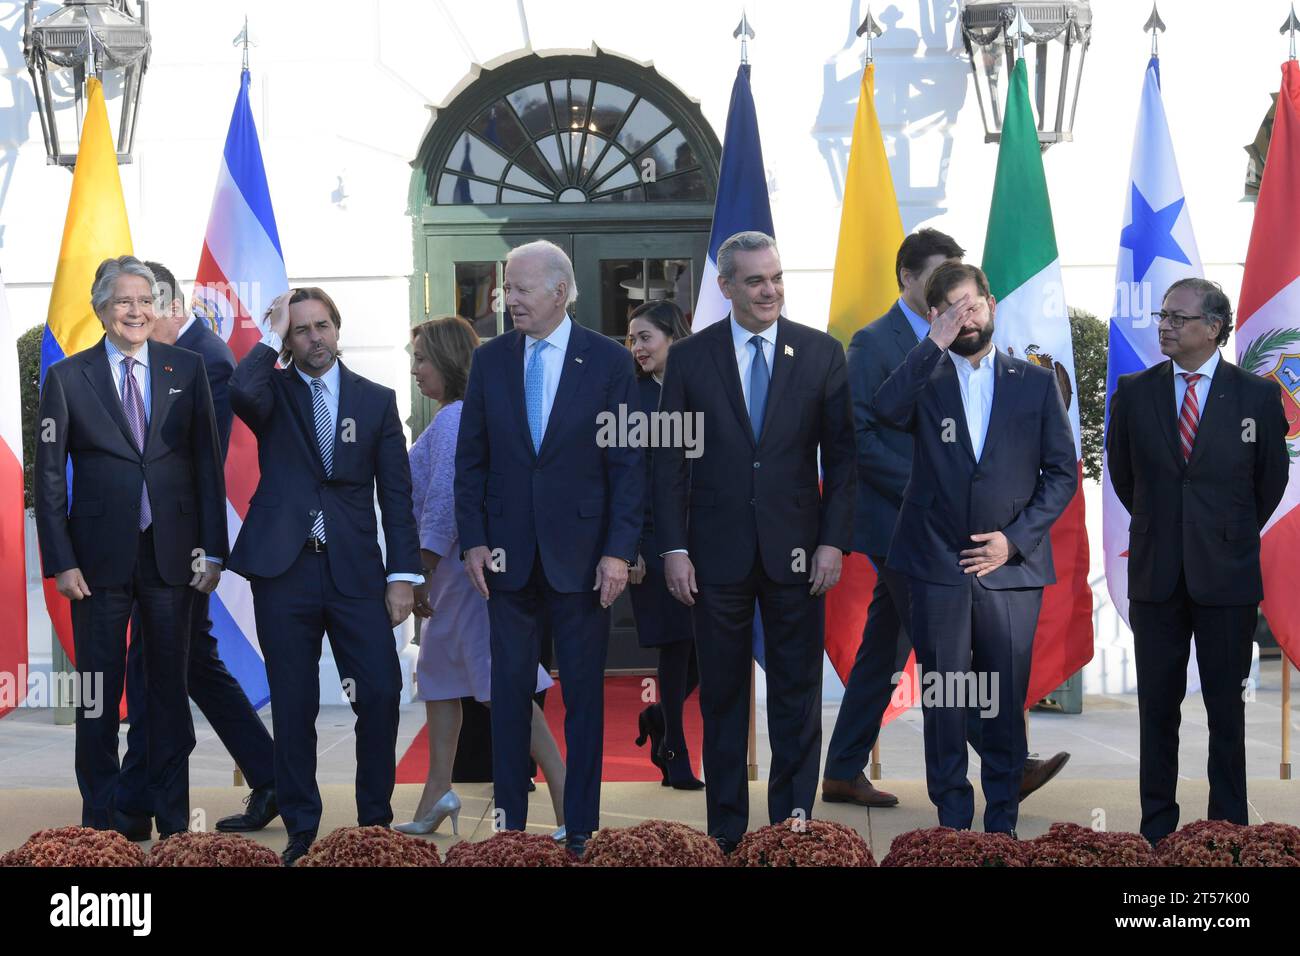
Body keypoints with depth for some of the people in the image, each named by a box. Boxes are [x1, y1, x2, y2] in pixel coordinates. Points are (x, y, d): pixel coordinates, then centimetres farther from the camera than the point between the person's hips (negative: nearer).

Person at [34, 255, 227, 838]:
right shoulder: (67, 378, 1)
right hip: (100, 560, -1)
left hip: (172, 557, 1)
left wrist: (212, 549, -1)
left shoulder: (186, 369, 5)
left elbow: (208, 462, 5)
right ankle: (102, 820, 17)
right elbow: (50, 477, 1)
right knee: (99, 692, 5)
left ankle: (173, 822, 19)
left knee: (169, 687, 9)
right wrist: (62, 562, -5)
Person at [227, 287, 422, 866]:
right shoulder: (274, 392, 6)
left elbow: (396, 493, 7)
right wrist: (271, 337, -8)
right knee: (293, 706, 5)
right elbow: (241, 392, -21)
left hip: (355, 570, 1)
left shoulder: (376, 400, 9)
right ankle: (301, 830, 16)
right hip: (284, 570, -1)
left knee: (381, 693, -6)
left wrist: (404, 573, -1)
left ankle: (375, 820, 11)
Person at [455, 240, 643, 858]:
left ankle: (580, 826, 15)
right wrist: (472, 540, 0)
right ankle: (509, 823, 14)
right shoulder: (489, 360, 5)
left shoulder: (608, 361, -3)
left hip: (581, 553, -2)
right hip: (509, 553, 2)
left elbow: (627, 463, -3)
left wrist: (620, 550, -9)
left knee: (583, 694, 6)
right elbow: (471, 458, 7)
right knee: (509, 690, 6)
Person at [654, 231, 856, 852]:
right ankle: (726, 830, 17)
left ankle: (793, 823, 16)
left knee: (797, 695, 6)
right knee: (722, 696, 8)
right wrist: (674, 549, -4)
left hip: (795, 549, 0)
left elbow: (841, 455, 3)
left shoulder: (822, 353, 3)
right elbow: (670, 462, 2)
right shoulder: (689, 358, 2)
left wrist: (834, 541, -5)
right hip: (718, 553, 0)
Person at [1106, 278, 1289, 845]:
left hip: (1227, 575, -2)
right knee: (1157, 704, 7)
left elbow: (1271, 479, 8)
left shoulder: (1257, 395, -3)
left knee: (1226, 706, 5)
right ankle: (1157, 826, 16)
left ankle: (1229, 826, 15)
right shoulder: (1134, 392, 1)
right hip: (1156, 573, 2)